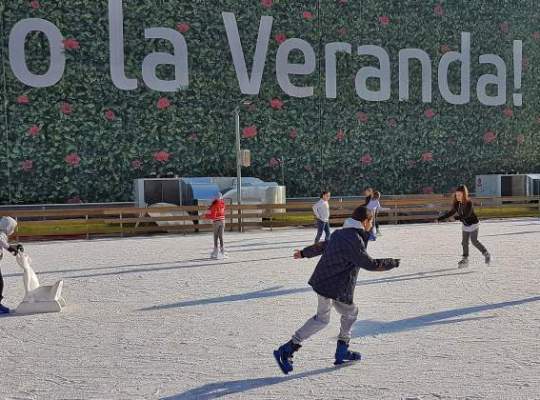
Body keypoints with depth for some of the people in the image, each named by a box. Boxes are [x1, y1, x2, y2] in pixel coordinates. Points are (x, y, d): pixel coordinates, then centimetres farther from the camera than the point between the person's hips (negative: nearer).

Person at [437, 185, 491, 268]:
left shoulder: (469, 203, -22)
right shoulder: (456, 204, -4)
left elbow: (467, 214, -31)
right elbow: (451, 213, 6)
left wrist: (457, 217, -40)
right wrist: (440, 219, 2)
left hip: (473, 224, -6)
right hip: (465, 226, 6)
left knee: (474, 241, -8)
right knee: (464, 242, 6)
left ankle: (486, 254, 11)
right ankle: (465, 259, 14)